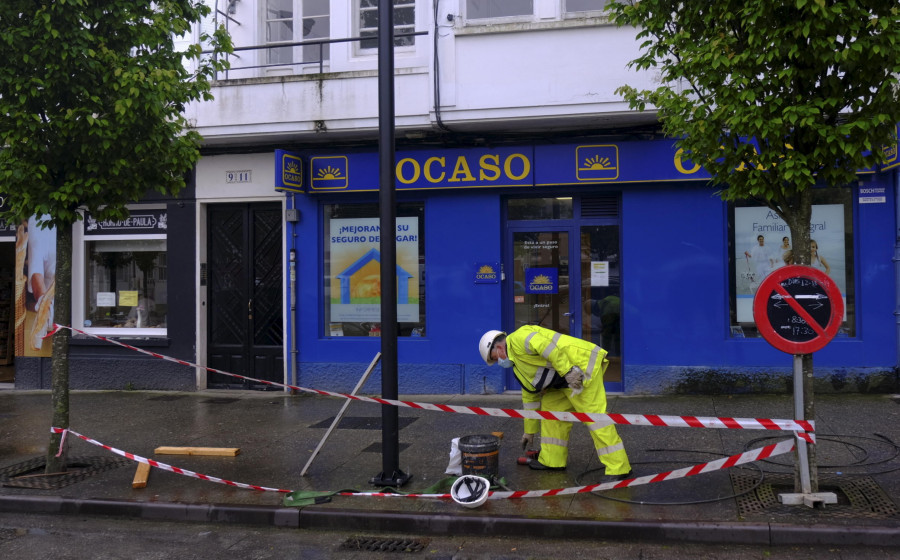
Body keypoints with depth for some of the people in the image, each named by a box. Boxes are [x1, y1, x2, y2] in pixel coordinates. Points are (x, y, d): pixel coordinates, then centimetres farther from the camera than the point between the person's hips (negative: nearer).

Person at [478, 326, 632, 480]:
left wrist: (567, 371, -27)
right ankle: (552, 460, 20)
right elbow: (530, 396, 31)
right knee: (550, 406, 13)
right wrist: (529, 431, 35)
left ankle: (619, 468, -10)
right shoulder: (518, 364, 25)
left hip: (582, 365, -10)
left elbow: (546, 346, -23)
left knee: (594, 415, -12)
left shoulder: (518, 338, -6)